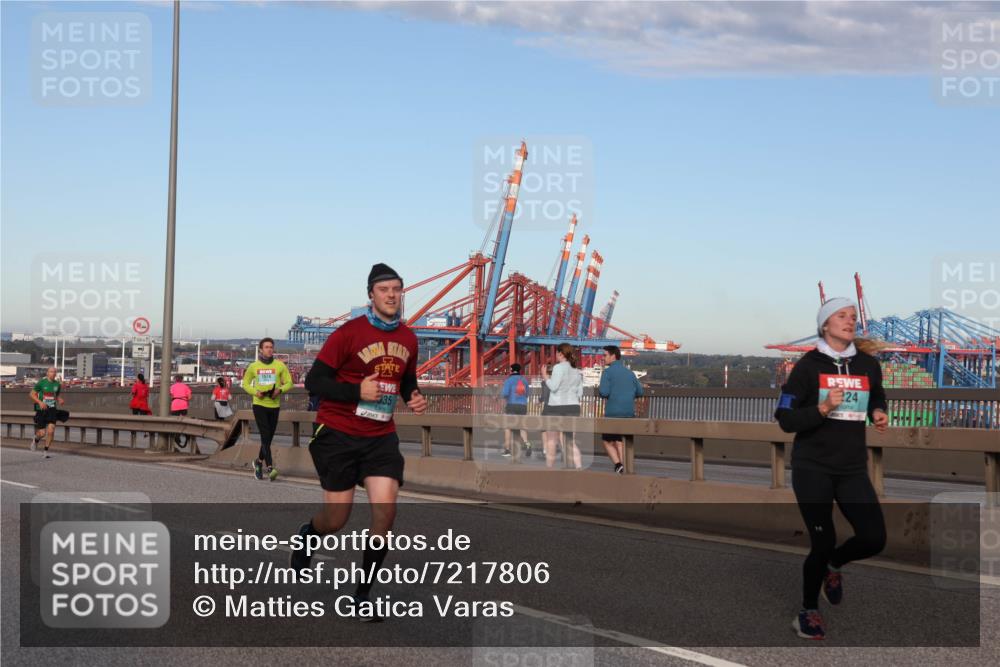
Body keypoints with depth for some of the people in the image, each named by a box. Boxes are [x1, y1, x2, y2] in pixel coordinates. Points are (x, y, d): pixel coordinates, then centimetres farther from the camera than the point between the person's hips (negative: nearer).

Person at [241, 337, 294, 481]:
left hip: (274, 405, 2)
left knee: (269, 438, 10)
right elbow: (245, 384, 12)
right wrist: (255, 392, -8)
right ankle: (270, 467, -20)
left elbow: (289, 383, 5)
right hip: (259, 405, -2)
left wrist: (280, 390, -15)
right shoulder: (253, 367, 3)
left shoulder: (280, 365, 2)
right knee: (265, 436, -13)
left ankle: (259, 462, 34)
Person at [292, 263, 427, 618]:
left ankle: (362, 594, 3)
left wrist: (414, 398, 2)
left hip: (381, 437, 4)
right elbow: (314, 381, -12)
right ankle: (306, 535, 39)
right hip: (338, 434, -4)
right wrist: (357, 391, -23)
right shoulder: (349, 333, -12)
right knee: (337, 518, 0)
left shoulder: (408, 338, 6)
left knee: (385, 510, -12)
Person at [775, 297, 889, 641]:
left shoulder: (868, 365, 6)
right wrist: (822, 409, -23)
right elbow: (786, 420, -8)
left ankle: (832, 564, 28)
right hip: (812, 467, -4)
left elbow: (876, 398, 26)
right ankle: (808, 612, 21)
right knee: (823, 543, -4)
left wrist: (878, 414, 3)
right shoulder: (808, 366, -7)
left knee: (874, 538, -7)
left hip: (853, 468, 4)